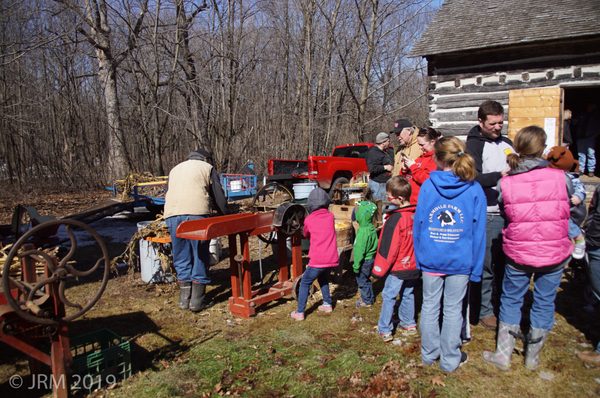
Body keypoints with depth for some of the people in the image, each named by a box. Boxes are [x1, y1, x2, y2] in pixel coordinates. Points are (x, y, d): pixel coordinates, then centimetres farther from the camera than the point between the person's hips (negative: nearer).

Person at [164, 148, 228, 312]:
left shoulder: (175, 169, 34)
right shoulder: (207, 168, 20)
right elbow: (218, 196, 14)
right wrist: (225, 215, 26)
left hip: (172, 213, 4)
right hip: (197, 213, -4)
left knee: (181, 257, 13)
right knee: (200, 256, 5)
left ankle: (184, 298, 18)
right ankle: (197, 300, 7)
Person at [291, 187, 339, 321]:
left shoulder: (309, 220, -5)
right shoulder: (330, 216, 4)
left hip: (317, 260, -4)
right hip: (331, 259, 4)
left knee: (304, 283, 9)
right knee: (323, 279, 30)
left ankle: (300, 313, 6)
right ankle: (327, 304, 34)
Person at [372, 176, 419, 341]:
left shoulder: (396, 218, -22)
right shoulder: (416, 214, -1)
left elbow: (388, 248, -19)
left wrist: (380, 268, -9)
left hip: (398, 267, -7)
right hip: (413, 266, 7)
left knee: (389, 297, 2)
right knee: (408, 294, 21)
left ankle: (385, 330, 6)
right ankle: (408, 323, 32)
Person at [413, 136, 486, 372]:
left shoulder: (427, 186, -6)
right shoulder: (474, 190, -7)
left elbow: (418, 224, -2)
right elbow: (478, 232, -5)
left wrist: (419, 257, 9)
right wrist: (476, 268, 2)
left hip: (430, 260, 1)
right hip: (460, 262, 0)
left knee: (430, 306, 15)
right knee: (453, 310, 12)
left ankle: (429, 353, 30)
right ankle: (450, 359, 25)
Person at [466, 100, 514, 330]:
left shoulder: (506, 143, 14)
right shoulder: (474, 145, -6)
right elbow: (474, 178, -17)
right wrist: (500, 175, -27)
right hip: (488, 214, -6)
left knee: (506, 262, 15)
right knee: (487, 264, 1)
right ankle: (485, 311, 15)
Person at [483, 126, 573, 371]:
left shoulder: (505, 183, -9)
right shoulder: (560, 177, -9)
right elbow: (566, 213, 4)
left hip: (518, 252, 0)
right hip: (554, 252, 0)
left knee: (510, 300, 16)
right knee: (544, 302, 15)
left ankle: (503, 354, 23)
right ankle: (532, 357, 29)